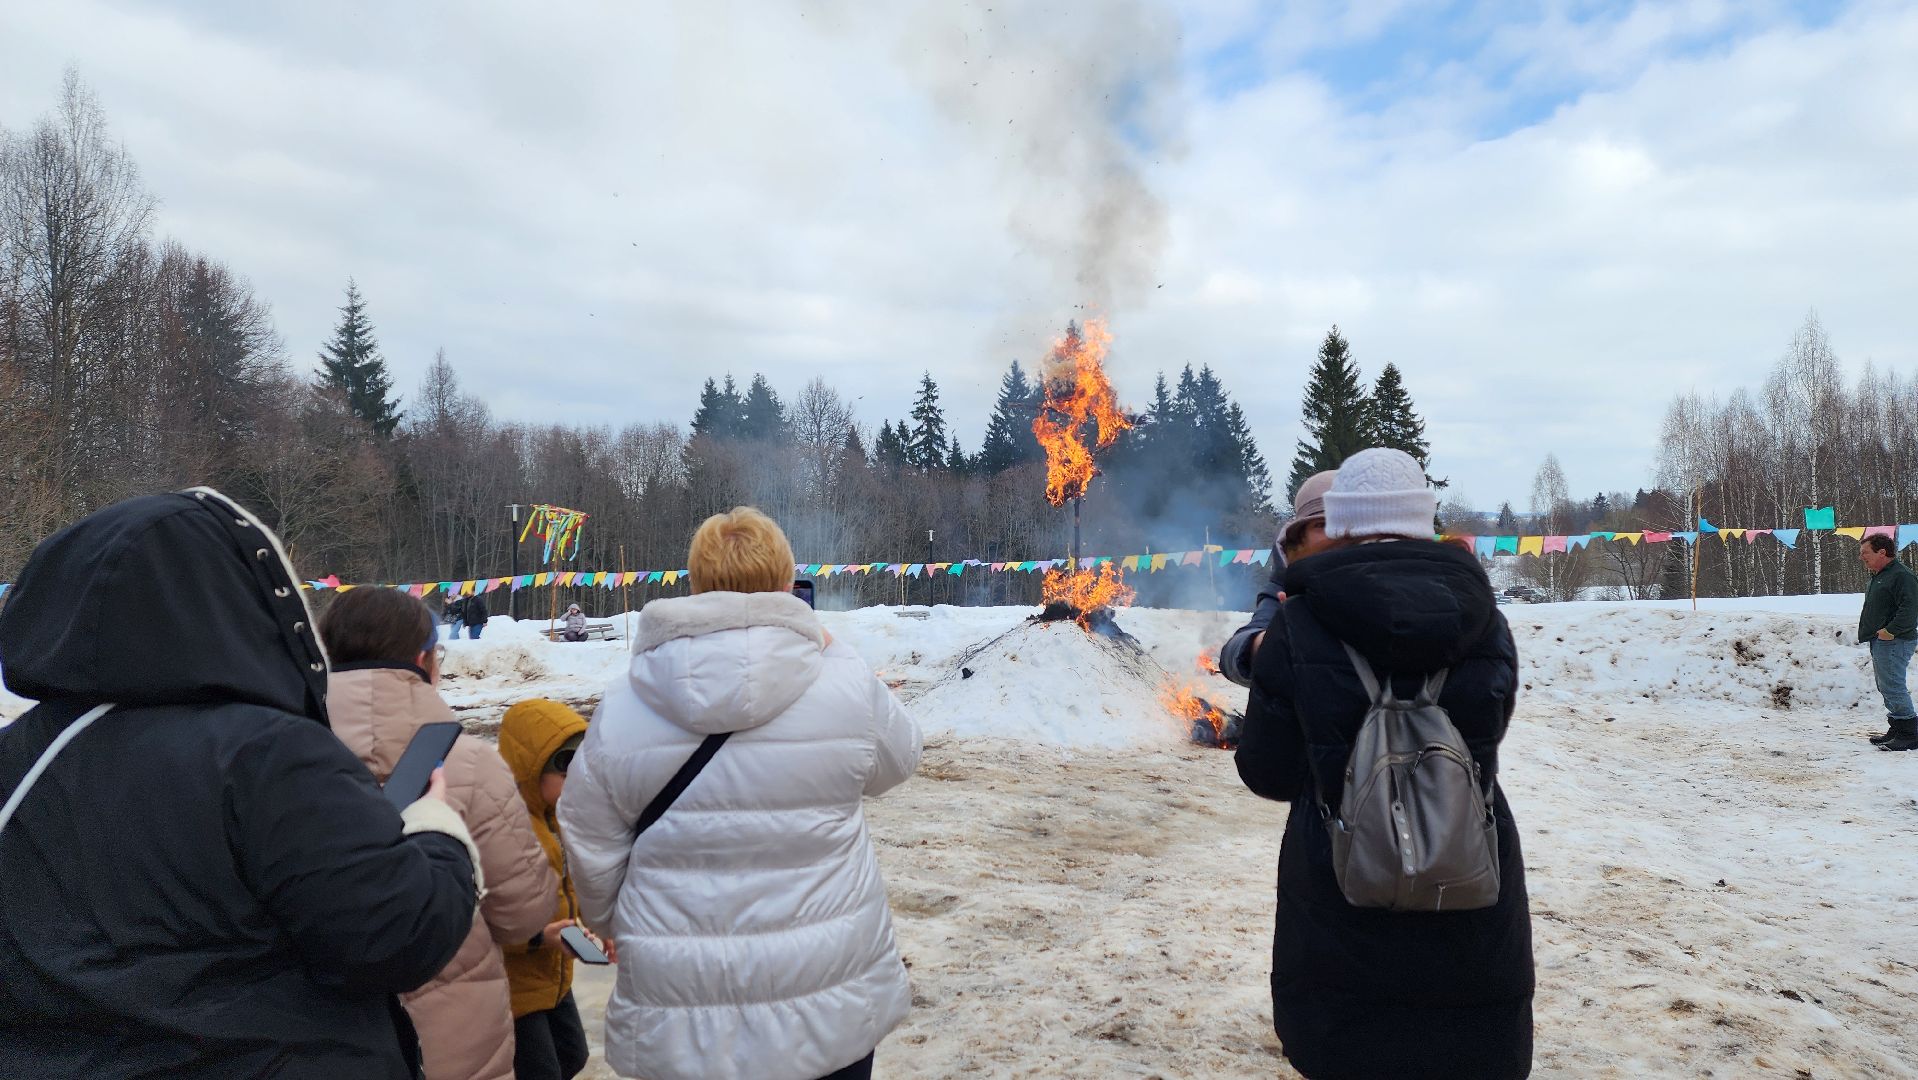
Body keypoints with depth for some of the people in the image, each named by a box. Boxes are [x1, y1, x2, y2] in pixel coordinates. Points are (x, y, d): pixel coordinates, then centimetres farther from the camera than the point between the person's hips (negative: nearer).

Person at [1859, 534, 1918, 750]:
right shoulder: (1877, 577, 19)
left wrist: (1891, 631, -23)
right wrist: (1869, 631, 18)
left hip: (1893, 642, -11)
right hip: (1880, 641, 11)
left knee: (1893, 688, -12)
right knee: (1885, 687, 14)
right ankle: (1897, 730, 22)